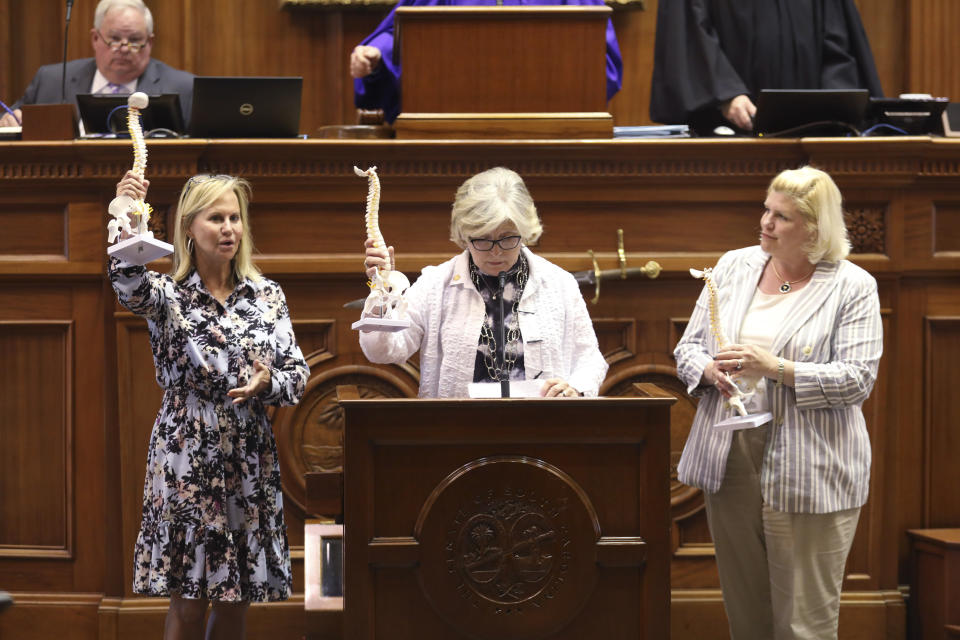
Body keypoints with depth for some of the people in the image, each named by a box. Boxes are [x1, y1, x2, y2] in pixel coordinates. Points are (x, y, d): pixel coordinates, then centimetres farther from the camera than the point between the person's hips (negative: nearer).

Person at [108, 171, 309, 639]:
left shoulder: (267, 295, 7)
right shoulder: (168, 295, -3)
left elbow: (297, 373, 7)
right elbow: (130, 287, -26)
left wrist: (267, 383, -15)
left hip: (250, 461, 3)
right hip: (187, 460, -3)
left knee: (237, 601, 9)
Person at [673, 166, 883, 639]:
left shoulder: (852, 287, -3)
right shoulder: (734, 267, 11)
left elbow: (858, 379, -11)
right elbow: (688, 346, 14)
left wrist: (778, 369, -21)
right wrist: (710, 370, -9)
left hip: (809, 473, -5)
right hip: (729, 461, 5)